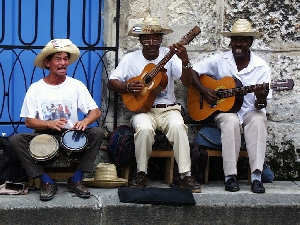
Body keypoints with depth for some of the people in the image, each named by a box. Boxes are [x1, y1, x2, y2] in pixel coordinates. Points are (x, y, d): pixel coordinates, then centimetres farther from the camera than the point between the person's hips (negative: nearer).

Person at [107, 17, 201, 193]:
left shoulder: (169, 56, 1)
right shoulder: (131, 59, 5)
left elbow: (188, 82, -11)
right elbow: (111, 82, 6)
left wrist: (185, 61, -30)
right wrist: (128, 87, -14)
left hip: (168, 109, 0)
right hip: (143, 110, 0)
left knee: (178, 126, -32)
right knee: (144, 128, -33)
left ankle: (186, 175, -24)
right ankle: (142, 174, -13)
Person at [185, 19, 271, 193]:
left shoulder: (261, 67, -3)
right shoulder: (220, 61, 1)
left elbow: (261, 106, -7)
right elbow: (191, 71, 6)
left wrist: (261, 99, -32)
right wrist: (203, 91, -9)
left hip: (251, 112, 0)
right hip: (225, 111, 0)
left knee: (259, 120, -34)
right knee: (231, 121, -35)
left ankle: (256, 177, -39)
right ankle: (230, 176, -32)